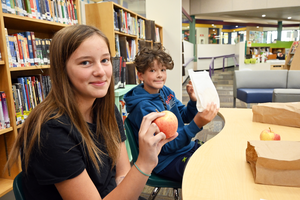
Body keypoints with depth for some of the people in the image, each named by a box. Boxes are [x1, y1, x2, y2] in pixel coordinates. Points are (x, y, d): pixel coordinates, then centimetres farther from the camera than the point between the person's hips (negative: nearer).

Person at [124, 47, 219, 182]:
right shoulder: (143, 107, -23)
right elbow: (167, 146, -24)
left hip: (187, 146, 8)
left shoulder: (166, 91, 0)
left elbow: (185, 117, 10)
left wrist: (194, 100, -11)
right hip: (167, 161, -8)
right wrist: (196, 124, -35)